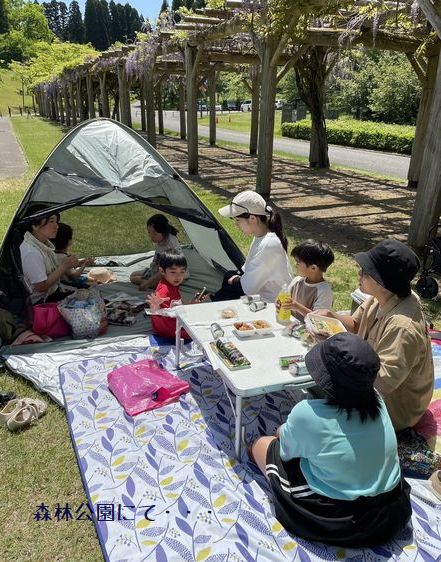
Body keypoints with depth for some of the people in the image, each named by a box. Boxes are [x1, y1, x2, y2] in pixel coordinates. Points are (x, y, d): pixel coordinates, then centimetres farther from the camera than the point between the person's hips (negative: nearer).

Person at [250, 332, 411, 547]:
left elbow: (286, 452, -6)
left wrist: (283, 431, 12)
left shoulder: (307, 413, -28)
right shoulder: (376, 400, -14)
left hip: (335, 523, -5)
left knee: (262, 445, 11)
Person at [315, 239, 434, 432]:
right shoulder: (380, 300, -9)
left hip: (394, 408, -8)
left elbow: (384, 381, -39)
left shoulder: (402, 327, -38)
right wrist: (331, 316, -14)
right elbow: (356, 324, 6)